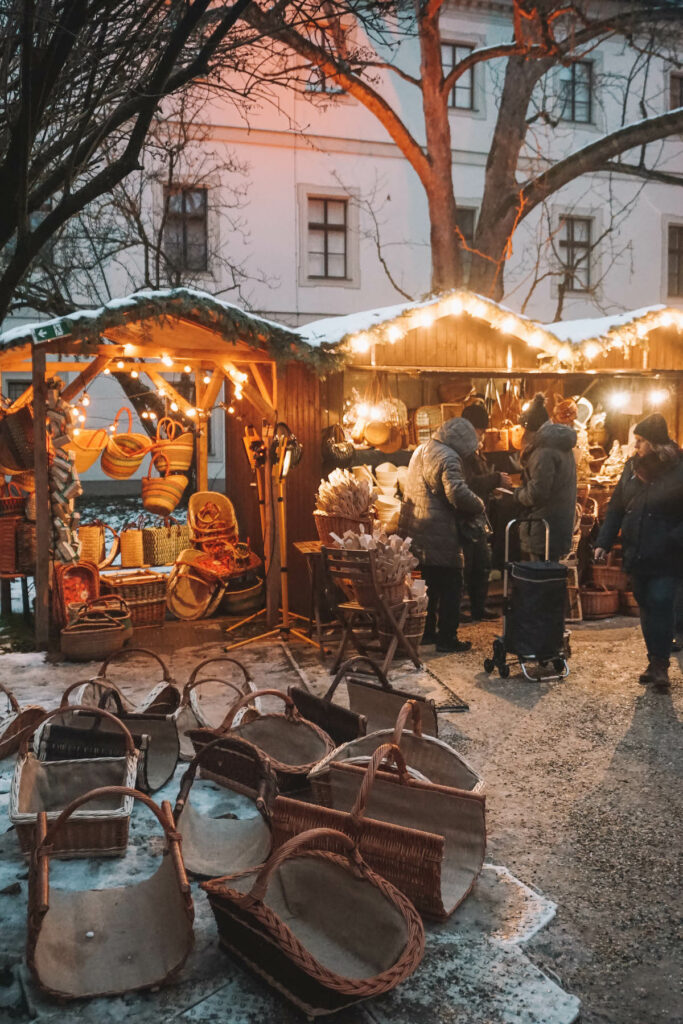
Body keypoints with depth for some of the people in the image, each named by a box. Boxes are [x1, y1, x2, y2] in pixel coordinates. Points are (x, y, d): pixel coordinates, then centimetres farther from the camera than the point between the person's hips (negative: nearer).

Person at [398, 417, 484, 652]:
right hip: (438, 535, -9)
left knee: (428, 586, 19)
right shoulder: (447, 458, -16)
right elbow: (458, 494, -28)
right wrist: (479, 507, -9)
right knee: (450, 586, 2)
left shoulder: (420, 451, 14)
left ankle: (426, 632, 26)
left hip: (413, 531, 9)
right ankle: (447, 638, 5)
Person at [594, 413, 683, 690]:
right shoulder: (632, 467, 7)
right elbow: (616, 508, 11)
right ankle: (655, 661, 23)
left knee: (660, 605, -8)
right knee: (646, 607, 12)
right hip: (637, 554, 5)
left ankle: (660, 663, 3)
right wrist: (603, 541, 4)